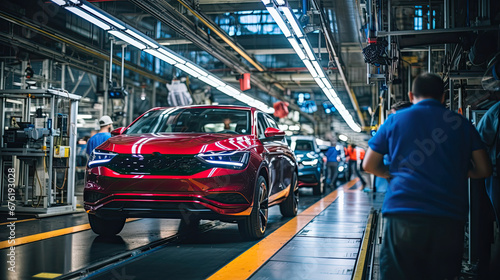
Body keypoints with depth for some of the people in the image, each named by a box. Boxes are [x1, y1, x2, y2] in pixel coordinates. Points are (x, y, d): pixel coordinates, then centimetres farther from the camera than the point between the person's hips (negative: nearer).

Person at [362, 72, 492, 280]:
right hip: (450, 216, 2)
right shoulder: (461, 123, 13)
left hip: (402, 212, -1)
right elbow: (484, 170, 14)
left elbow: (369, 165, 13)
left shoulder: (395, 120, 10)